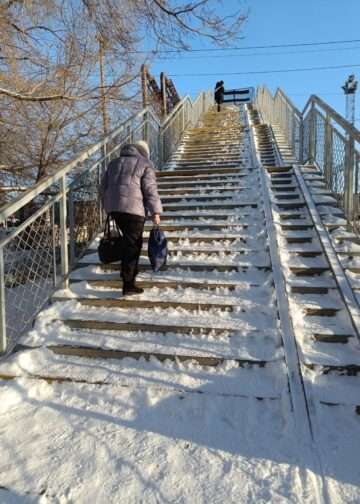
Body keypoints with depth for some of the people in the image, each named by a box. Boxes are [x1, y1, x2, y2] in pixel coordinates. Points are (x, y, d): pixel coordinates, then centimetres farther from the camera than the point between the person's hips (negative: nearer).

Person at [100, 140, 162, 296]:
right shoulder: (145, 164, 4)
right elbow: (150, 190, -7)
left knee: (130, 239, 23)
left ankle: (132, 270, 32)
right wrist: (155, 211, -4)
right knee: (132, 244, -4)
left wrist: (107, 205, 29)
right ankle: (128, 284, -7)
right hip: (134, 208, -6)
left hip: (113, 207, 6)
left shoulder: (114, 163, 21)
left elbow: (103, 187, 21)